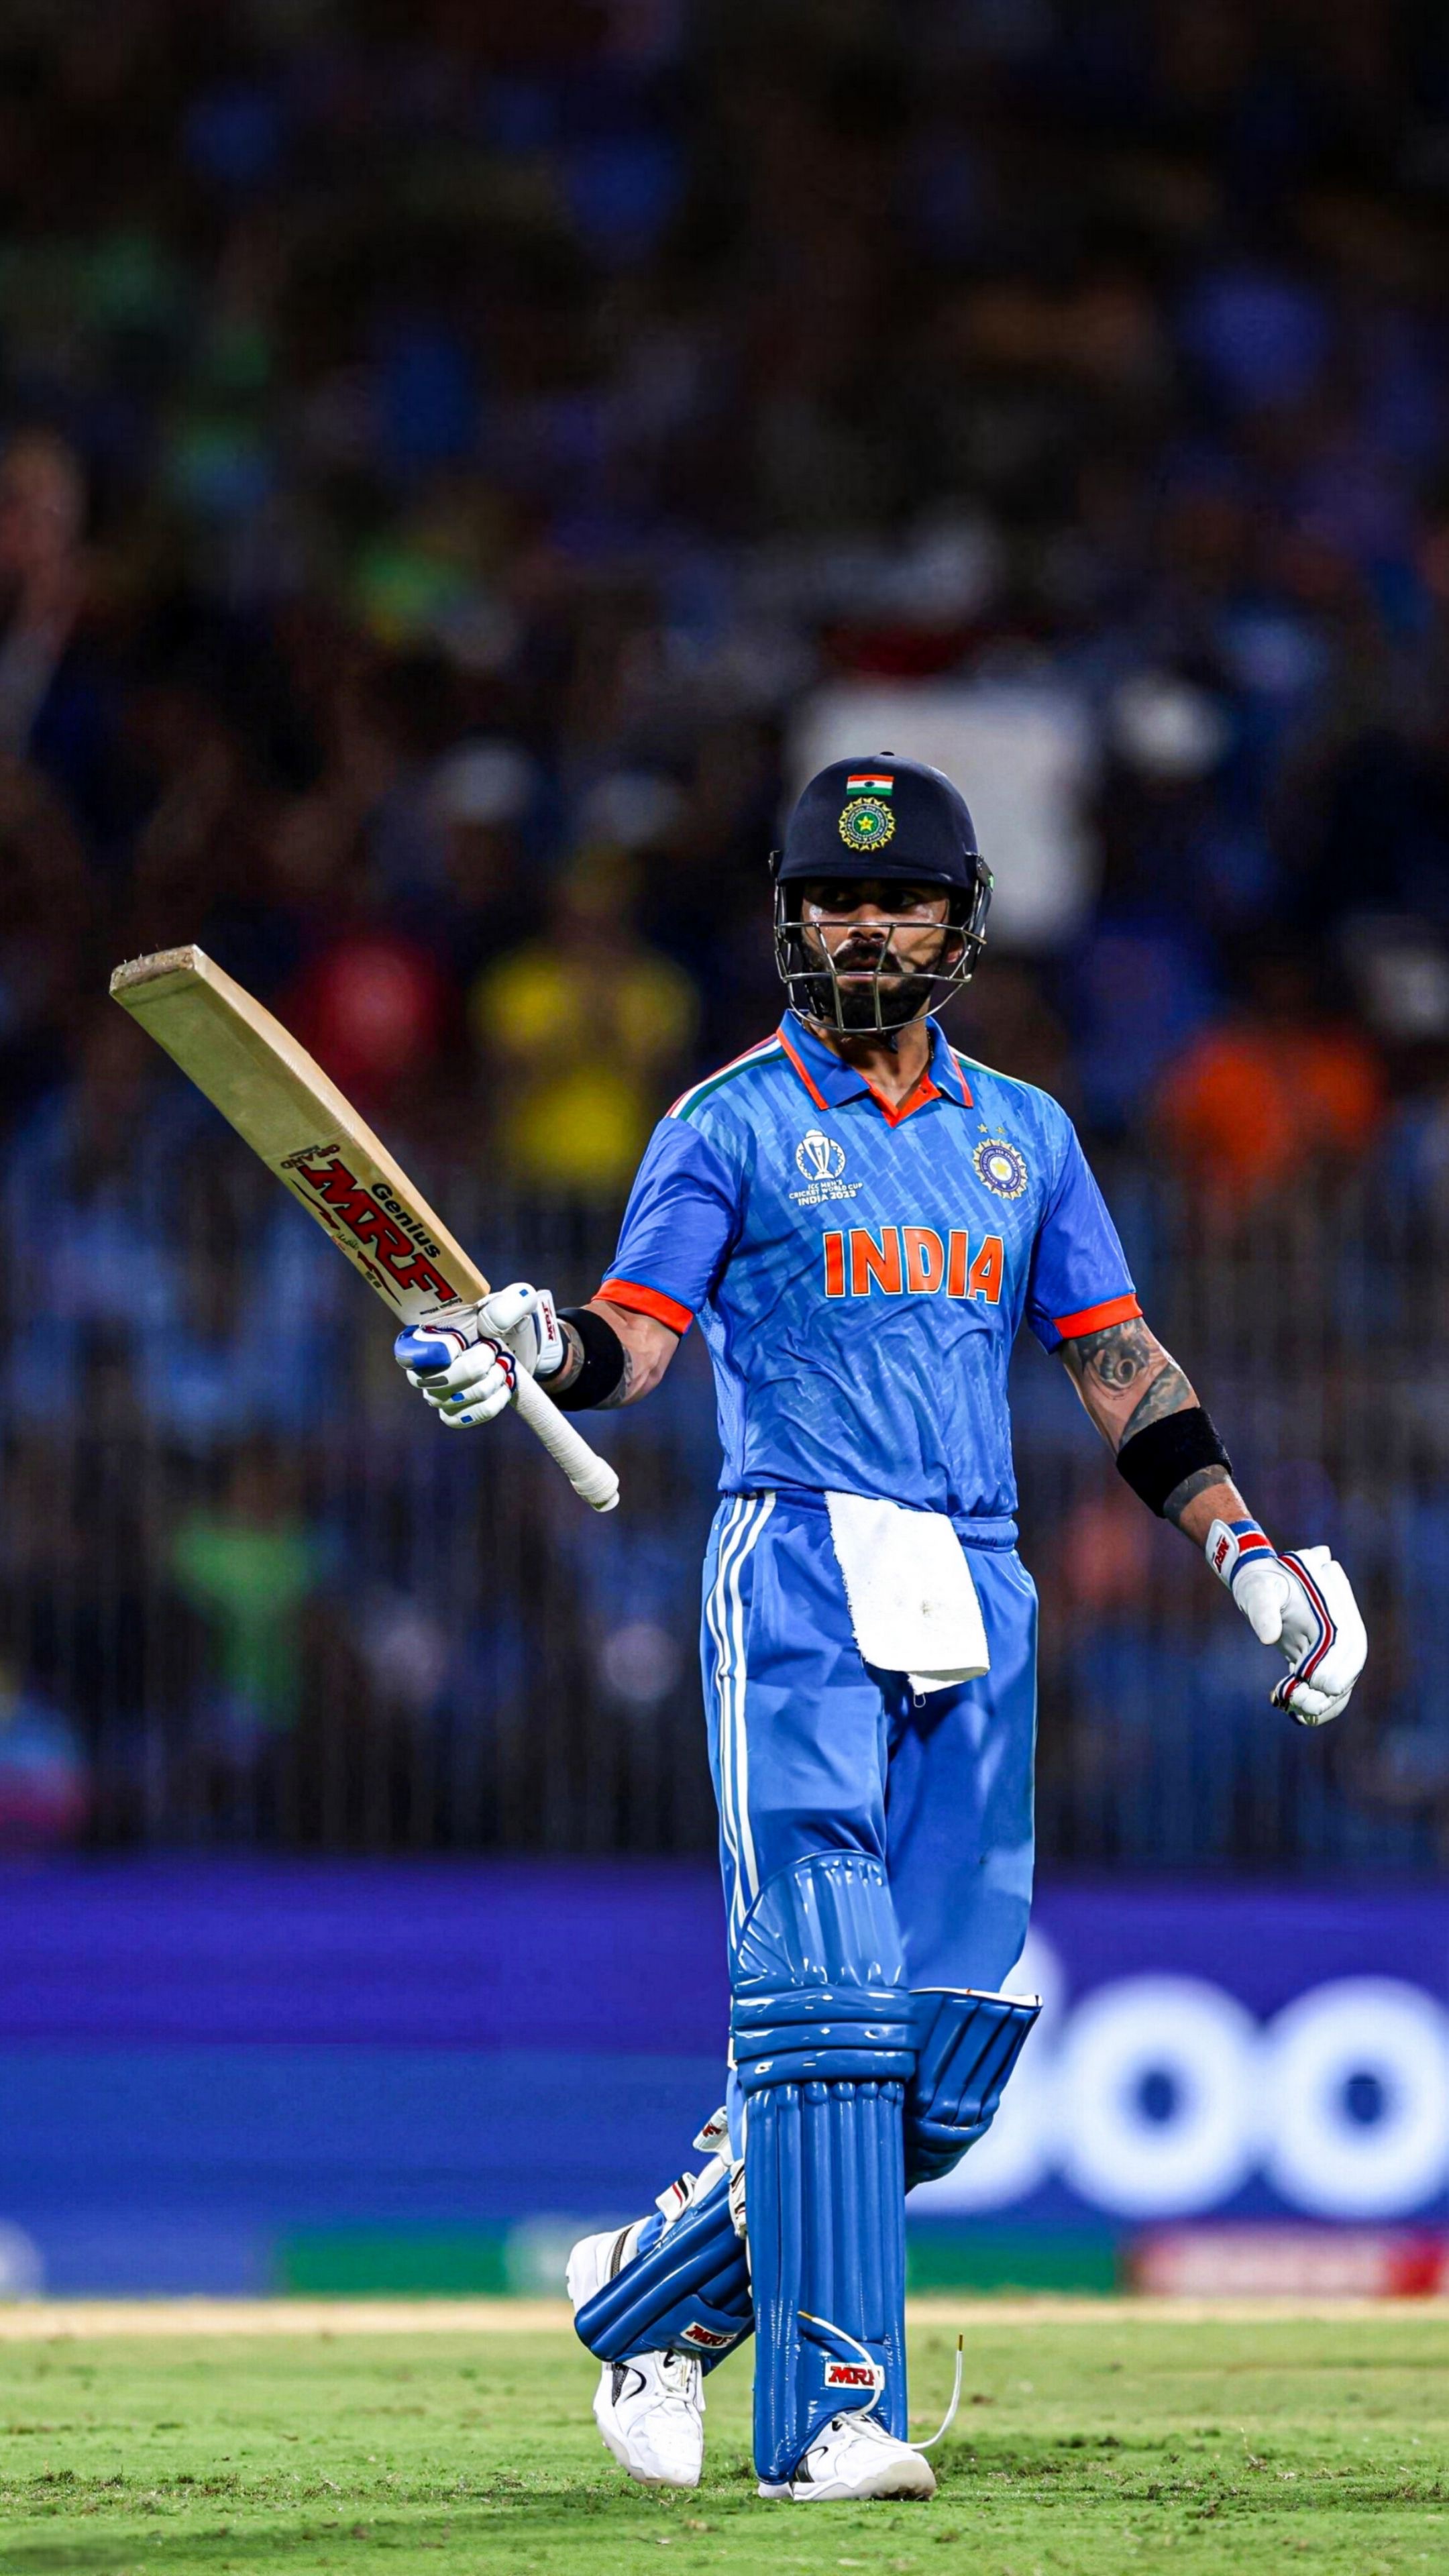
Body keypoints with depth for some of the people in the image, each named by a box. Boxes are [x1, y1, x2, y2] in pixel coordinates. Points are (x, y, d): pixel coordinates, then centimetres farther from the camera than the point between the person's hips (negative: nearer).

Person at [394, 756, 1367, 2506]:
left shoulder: (1022, 1135, 19)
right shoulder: (731, 1124, 5)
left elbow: (1119, 1366, 18)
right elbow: (638, 1337, -6)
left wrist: (1244, 1552, 7)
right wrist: (533, 1348, -28)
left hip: (978, 1604, 5)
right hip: (801, 1578, -5)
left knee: (951, 2055, -1)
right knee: (826, 1999, -15)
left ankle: (662, 2291, 16)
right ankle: (829, 2413, -16)